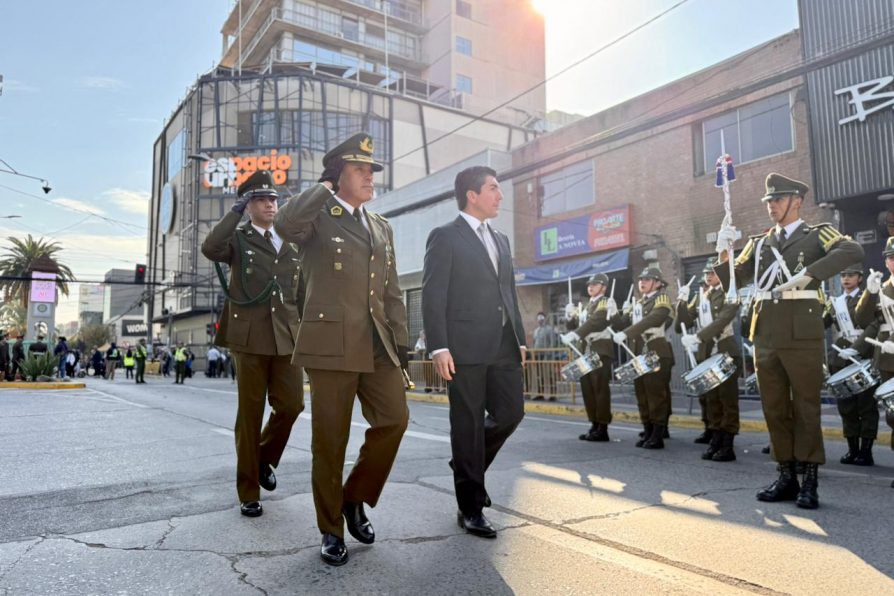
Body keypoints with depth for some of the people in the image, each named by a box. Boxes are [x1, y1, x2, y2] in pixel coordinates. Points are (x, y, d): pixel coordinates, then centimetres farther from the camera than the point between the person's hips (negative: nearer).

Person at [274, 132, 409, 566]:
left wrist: (400, 340, 10)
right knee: (330, 439, 3)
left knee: (394, 419, -1)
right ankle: (331, 529, 20)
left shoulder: (382, 228, 19)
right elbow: (284, 224, -24)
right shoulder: (317, 218, 1)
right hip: (331, 343, -5)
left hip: (378, 346, 6)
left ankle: (354, 499, 22)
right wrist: (325, 187, -11)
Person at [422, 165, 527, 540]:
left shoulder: (501, 240, 20)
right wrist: (438, 348, -16)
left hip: (503, 345, 7)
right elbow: (433, 297, -8)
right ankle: (470, 508, 14)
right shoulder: (445, 237, -2)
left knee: (511, 412, 8)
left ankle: (469, 468, 33)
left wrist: (520, 338, 14)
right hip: (466, 347, -7)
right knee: (468, 424, 1)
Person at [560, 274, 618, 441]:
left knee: (600, 388, -7)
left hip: (602, 350, -8)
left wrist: (574, 335, -29)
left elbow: (595, 322, -21)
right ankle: (595, 425, 16)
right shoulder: (589, 305, 20)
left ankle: (603, 429, -2)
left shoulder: (607, 302, -7)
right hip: (589, 350, 8)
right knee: (587, 386, 8)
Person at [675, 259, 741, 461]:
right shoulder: (700, 296, 12)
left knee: (727, 399, -2)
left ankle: (728, 445, 2)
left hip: (726, 353, -6)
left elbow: (722, 321, -21)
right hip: (706, 354, 6)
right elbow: (684, 322, 9)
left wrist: (697, 337, -29)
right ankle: (715, 440, 14)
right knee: (711, 399, 8)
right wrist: (682, 302, -6)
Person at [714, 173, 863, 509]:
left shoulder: (817, 235, 3)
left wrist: (808, 274, -27)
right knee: (775, 409, 9)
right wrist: (723, 253, -8)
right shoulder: (758, 243, 15)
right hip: (765, 338, 5)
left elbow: (853, 252, -17)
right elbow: (732, 282, 9)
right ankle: (786, 477, 19)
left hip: (801, 335, -4)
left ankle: (810, 481, 12)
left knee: (805, 407, 3)